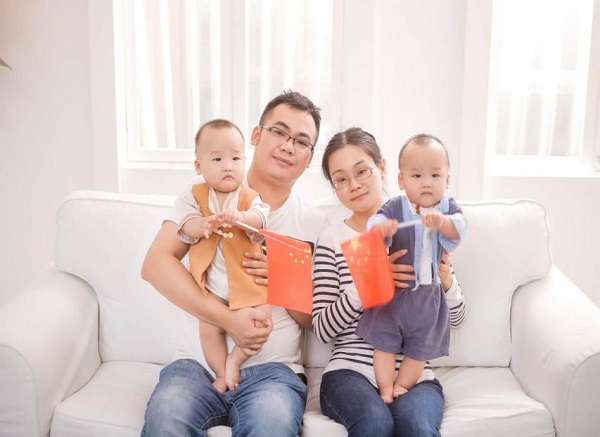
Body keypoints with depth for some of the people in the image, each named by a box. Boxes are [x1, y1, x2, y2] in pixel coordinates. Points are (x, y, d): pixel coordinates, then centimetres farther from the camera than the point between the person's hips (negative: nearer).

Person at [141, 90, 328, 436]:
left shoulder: (316, 224, 9)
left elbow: (317, 319, 11)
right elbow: (156, 265, -7)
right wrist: (228, 318, -17)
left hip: (273, 368, 0)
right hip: (198, 363, 0)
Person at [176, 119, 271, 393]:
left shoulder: (250, 196, 2)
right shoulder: (196, 195, 5)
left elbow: (259, 219, -17)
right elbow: (186, 227, -8)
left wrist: (239, 217, -38)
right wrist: (204, 225, -30)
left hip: (248, 280, 0)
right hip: (211, 285, 1)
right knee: (209, 329, -5)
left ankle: (234, 359, 8)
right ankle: (221, 373, 16)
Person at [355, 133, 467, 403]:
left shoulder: (448, 207, -4)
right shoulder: (395, 208, -10)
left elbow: (460, 228, -21)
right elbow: (376, 220, -25)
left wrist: (442, 222, -44)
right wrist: (380, 226, -50)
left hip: (428, 296, 2)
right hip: (393, 289, -1)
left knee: (419, 348, 13)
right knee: (384, 342, 6)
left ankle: (401, 386, 31)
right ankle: (385, 388, 22)